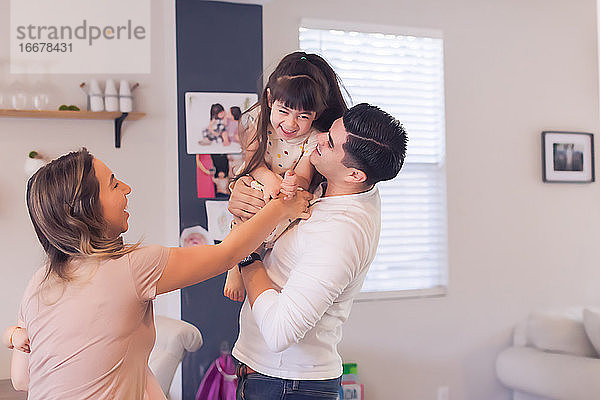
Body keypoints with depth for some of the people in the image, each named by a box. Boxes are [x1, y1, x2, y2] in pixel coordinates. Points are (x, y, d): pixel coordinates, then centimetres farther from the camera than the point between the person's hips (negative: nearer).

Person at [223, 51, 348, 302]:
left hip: (286, 196, 1)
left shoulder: (313, 139, -18)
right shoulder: (258, 118, -15)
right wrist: (270, 179, -33)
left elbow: (303, 178, -22)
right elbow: (253, 160, -13)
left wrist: (294, 183, -47)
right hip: (257, 188, -1)